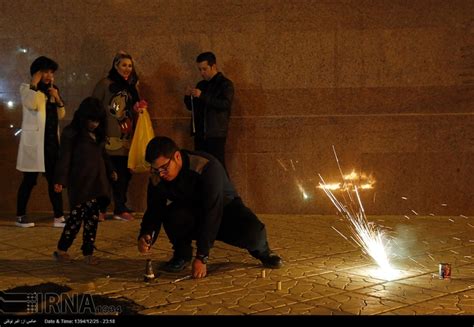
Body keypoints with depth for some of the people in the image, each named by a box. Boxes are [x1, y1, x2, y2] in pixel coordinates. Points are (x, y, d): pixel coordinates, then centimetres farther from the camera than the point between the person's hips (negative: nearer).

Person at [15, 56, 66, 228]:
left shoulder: (52, 90, 16)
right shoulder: (27, 88, -2)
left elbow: (61, 115, 13)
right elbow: (32, 105, -24)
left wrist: (57, 99, -2)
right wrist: (34, 84, -16)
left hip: (52, 141, 6)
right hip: (34, 142, -6)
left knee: (55, 179, 4)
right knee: (29, 180, -1)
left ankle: (59, 216, 6)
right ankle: (20, 216, 10)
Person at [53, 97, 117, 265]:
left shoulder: (98, 134, 14)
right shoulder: (71, 133, -7)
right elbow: (64, 158, -11)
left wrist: (110, 170, 17)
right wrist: (60, 180, -17)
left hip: (96, 182, 7)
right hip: (80, 183, -7)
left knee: (92, 217, 6)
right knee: (77, 215, -7)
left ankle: (88, 252, 11)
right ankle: (61, 250, 6)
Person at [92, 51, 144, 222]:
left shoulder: (131, 86, 16)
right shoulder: (105, 84, -2)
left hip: (126, 139, 5)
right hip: (109, 138, -5)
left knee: (124, 174, 6)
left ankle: (121, 209, 17)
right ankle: (100, 209, 9)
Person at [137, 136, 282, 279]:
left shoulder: (207, 167, -34)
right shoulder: (157, 178, -16)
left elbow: (212, 214, -37)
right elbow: (153, 212, -11)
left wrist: (202, 257, -39)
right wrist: (146, 236, -35)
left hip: (224, 208, -3)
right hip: (191, 214, 3)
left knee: (254, 233, -33)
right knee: (173, 215, -33)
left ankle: (262, 251, 5)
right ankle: (182, 254, -3)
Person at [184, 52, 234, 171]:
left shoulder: (225, 84, -2)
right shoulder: (201, 85, 18)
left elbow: (225, 104, -18)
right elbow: (191, 107, 21)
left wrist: (202, 96, -21)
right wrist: (188, 96, -1)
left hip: (216, 134, -6)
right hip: (200, 133, 6)